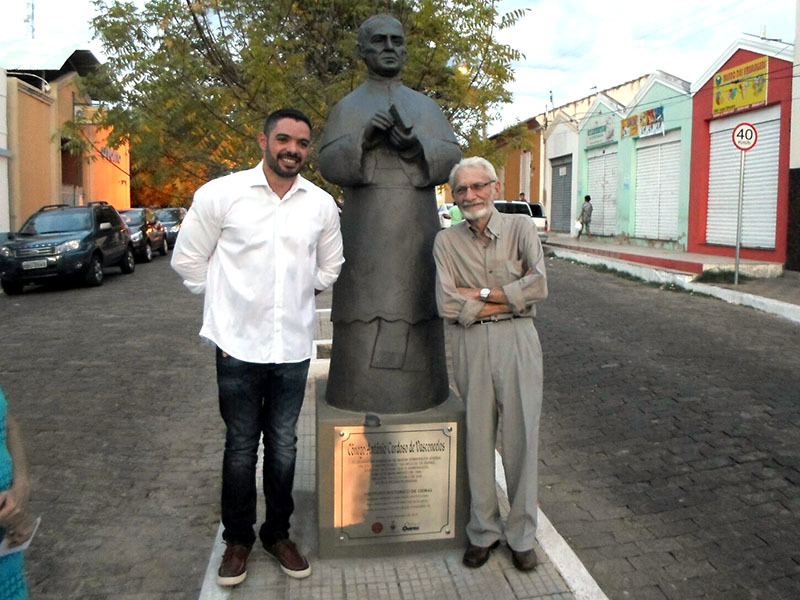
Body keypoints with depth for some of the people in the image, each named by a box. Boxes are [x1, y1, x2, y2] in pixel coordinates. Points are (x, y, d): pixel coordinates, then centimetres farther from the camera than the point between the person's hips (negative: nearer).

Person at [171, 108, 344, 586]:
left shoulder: (322, 204, 3)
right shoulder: (221, 194, -6)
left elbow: (329, 267, 18)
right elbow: (188, 259, 3)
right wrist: (227, 300, 6)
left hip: (293, 345, 2)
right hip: (239, 344, -2)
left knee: (283, 446, 13)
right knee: (241, 447, 10)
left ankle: (278, 533, 32)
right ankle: (238, 538, 29)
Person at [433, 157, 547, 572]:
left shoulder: (520, 227, 3)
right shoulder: (447, 241, 5)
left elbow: (538, 286, -12)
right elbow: (448, 306, -8)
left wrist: (480, 295, -10)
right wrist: (509, 300, -8)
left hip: (517, 340, -1)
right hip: (471, 345, 1)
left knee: (520, 438, 5)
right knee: (478, 438, 8)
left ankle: (522, 534, 23)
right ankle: (483, 532, 25)